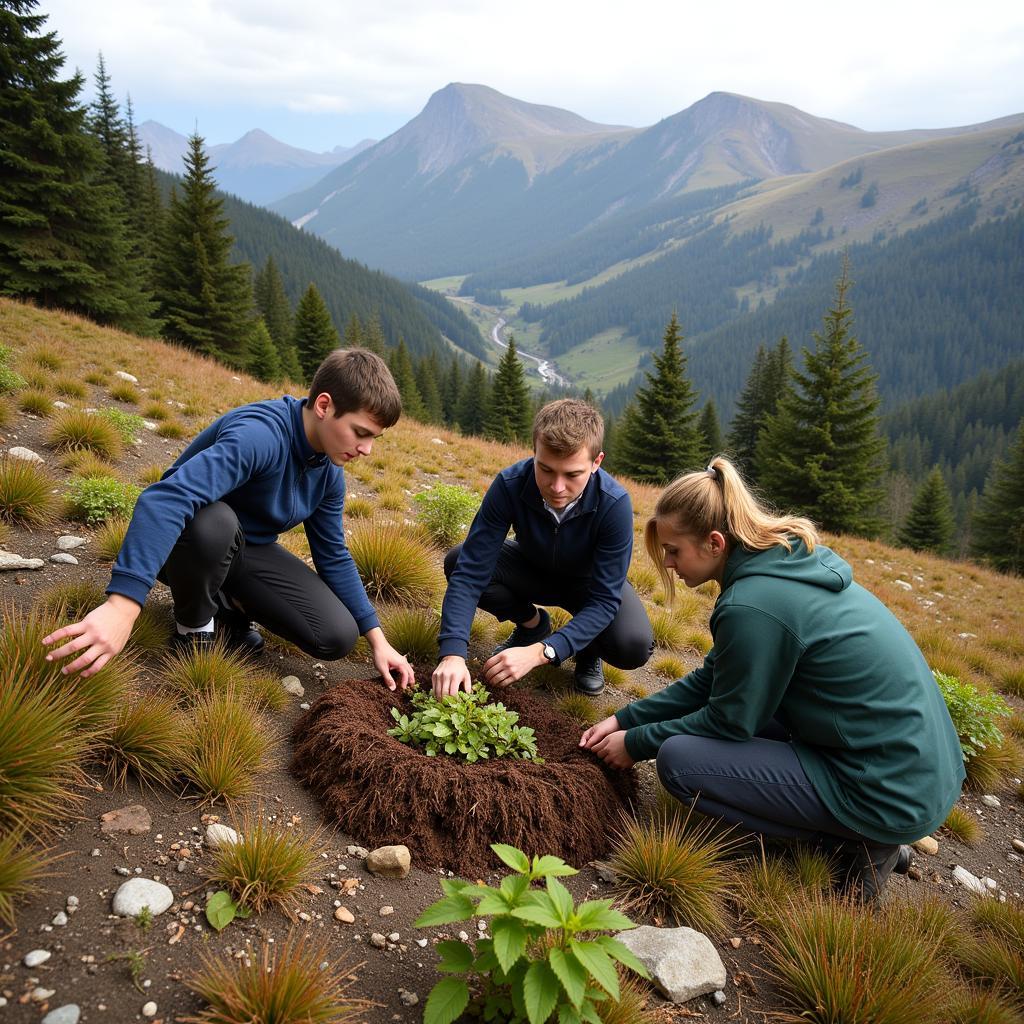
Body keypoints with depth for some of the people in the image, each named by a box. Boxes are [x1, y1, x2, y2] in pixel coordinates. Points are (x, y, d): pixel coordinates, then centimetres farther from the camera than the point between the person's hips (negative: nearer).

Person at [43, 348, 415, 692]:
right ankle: (193, 624, -10)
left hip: (244, 551, 6)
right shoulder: (261, 434, -33)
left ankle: (226, 606, 12)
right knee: (213, 520, -43)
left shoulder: (328, 472, -6)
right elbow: (167, 497, -48)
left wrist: (377, 640, 0)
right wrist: (121, 606, -59)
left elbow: (333, 557, 4)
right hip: (182, 542, -5)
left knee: (338, 637, -13)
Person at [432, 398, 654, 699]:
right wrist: (453, 653, -47)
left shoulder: (614, 504, -35)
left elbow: (605, 600, -33)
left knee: (634, 646, -31)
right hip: (533, 568, 2)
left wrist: (539, 653, -44)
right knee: (456, 561, -24)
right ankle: (532, 623, 3)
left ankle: (589, 648, 8)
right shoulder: (509, 485, -32)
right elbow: (471, 571, -33)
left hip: (589, 581, -2)